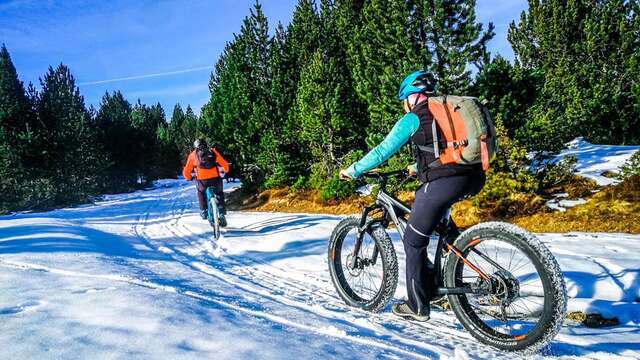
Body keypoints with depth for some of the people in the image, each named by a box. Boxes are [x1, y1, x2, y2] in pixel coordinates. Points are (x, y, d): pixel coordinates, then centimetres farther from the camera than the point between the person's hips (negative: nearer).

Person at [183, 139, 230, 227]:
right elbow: (225, 164, 16)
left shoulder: (193, 155, 17)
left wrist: (189, 178, 38)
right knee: (219, 194, 25)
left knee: (201, 193, 31)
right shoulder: (213, 151, 18)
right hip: (215, 178, 0)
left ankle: (204, 211, 24)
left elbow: (186, 171, 18)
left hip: (202, 180, 0)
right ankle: (222, 212, 15)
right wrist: (226, 170, 37)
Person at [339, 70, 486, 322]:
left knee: (413, 242, 8)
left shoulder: (413, 119, 4)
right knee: (423, 197, 33)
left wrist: (352, 171, 16)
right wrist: (417, 167, 51)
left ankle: (418, 307, 19)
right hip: (475, 179, 8)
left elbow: (382, 151, 4)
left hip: (444, 183, -8)